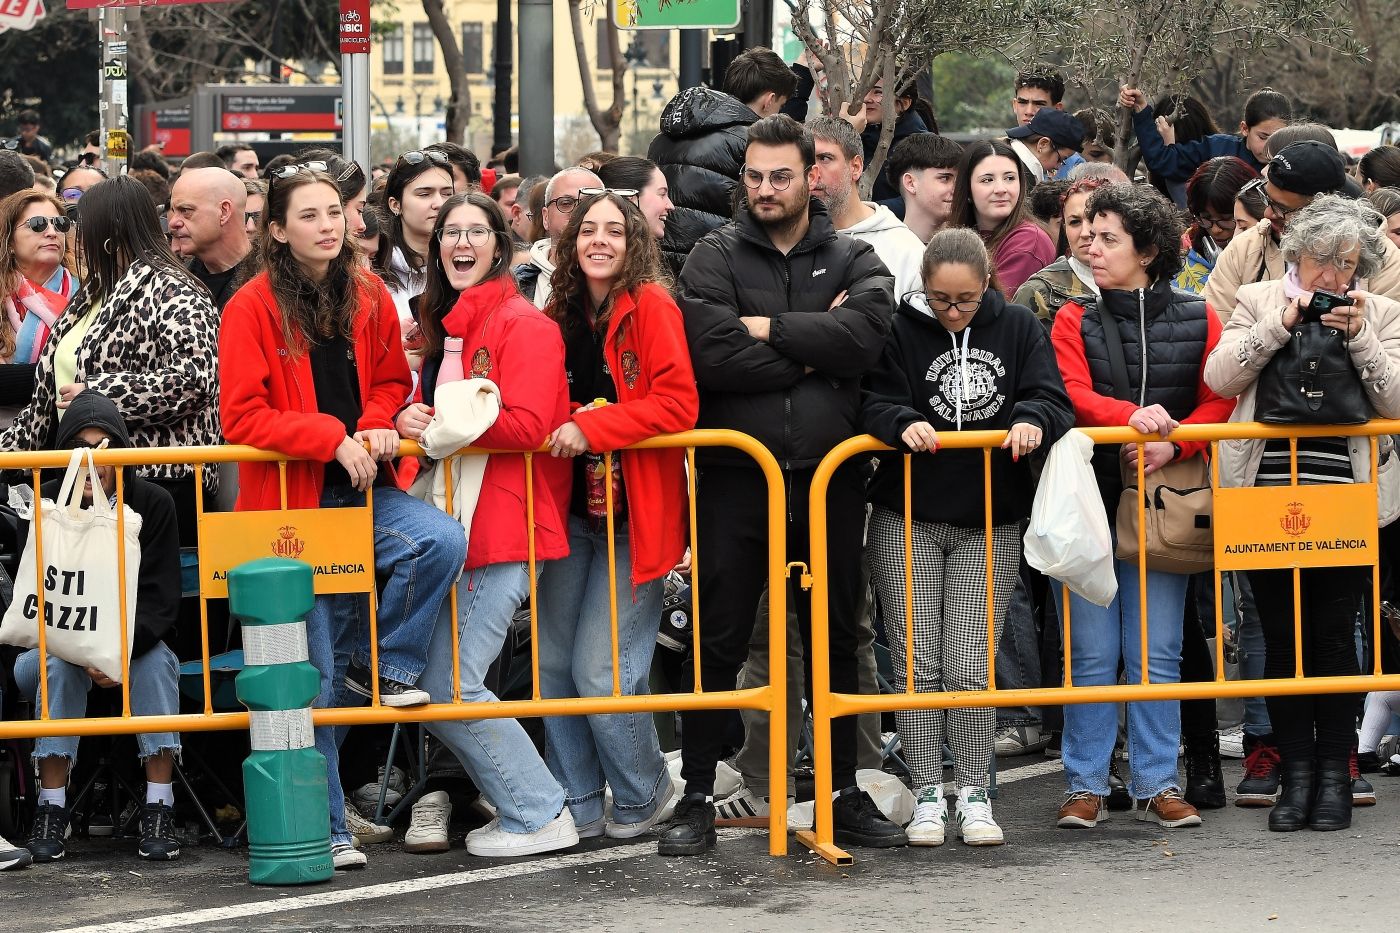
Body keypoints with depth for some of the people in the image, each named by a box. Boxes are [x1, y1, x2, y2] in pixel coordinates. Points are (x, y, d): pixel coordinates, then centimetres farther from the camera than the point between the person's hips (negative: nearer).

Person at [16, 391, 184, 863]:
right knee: (59, 664, -32)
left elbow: (160, 602, -14)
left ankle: (159, 810, -32)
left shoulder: (152, 504, -9)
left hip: (139, 643, 0)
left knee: (156, 660, -31)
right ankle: (51, 807, -31)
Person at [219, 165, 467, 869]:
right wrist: (332, 436, -21)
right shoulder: (253, 308, -9)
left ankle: (381, 662, -3)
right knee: (315, 678, 0)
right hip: (293, 500, -4)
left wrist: (375, 427, -6)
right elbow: (242, 419, -12)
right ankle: (322, 828, 12)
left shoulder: (369, 298, 5)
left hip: (364, 490, 4)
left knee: (441, 541, -28)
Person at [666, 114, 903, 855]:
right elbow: (711, 354, -15)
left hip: (829, 475, 2)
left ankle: (843, 794, 20)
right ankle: (697, 800, 7)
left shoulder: (852, 261, 8)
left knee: (835, 639, 11)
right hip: (736, 478, -2)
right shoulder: (716, 258, 2)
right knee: (718, 641, 0)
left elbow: (863, 336, -13)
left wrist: (769, 328, -12)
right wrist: (812, 352, -10)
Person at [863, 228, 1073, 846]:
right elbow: (874, 403, -8)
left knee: (972, 666, 1)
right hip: (907, 522, 0)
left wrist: (1031, 420, -25)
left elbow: (1053, 399, -3)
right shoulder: (902, 331, -2)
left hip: (991, 526, 1)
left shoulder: (1018, 328, 3)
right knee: (918, 662, 1)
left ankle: (972, 795, 10)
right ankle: (927, 794, 9)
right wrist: (903, 424, -29)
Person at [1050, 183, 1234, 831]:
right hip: (1089, 502, -1)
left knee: (1157, 652, 3)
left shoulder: (1198, 321, 5)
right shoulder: (1075, 321, 3)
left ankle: (1156, 784, 10)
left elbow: (1217, 403, -1)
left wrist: (1172, 445, -18)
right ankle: (1086, 786, 7)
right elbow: (1073, 396, -10)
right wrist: (1130, 416, -29)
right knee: (1091, 653, 0)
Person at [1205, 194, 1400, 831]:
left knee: (1335, 640, 1)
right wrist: (1280, 325, -12)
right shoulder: (1258, 302, 7)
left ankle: (1335, 773, 11)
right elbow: (1218, 378, -4)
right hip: (1267, 503, 0)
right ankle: (1296, 773, 12)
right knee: (1284, 641, 5)